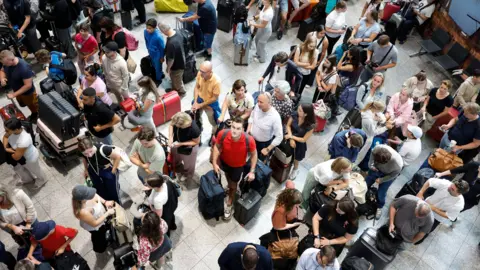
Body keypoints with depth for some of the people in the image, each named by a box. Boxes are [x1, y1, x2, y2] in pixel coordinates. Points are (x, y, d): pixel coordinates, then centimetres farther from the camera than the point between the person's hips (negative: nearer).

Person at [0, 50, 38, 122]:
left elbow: (28, 85, -34)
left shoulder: (24, 68, -39)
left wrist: (14, 94, -31)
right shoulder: (7, 63, -17)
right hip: (17, 91, 7)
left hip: (27, 93, -7)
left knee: (34, 108, 20)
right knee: (22, 104, 33)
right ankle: (33, 115, 61)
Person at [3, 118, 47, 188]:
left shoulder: (24, 140, -47)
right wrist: (6, 147, -16)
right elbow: (5, 136, 0)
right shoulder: (13, 129, -25)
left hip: (30, 158, -7)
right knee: (18, 169, 33)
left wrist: (10, 151, -13)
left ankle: (41, 181, 58)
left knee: (35, 171, 25)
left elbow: (16, 157, -33)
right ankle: (27, 179, 63)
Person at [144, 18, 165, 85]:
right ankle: (161, 74, 54)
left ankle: (158, 79, 43)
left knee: (158, 67, 17)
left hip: (157, 54, -6)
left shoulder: (158, 36, -35)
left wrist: (162, 57, -10)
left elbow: (162, 47, -20)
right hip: (151, 53, 6)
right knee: (154, 66, 27)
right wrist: (148, 49, 15)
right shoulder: (145, 32, -17)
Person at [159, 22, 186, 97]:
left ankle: (181, 93, 46)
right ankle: (175, 89, 56)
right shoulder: (178, 34, -14)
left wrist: (168, 68, -12)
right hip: (180, 61, 8)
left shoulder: (171, 43, -41)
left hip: (176, 66, -8)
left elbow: (171, 59, -30)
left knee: (177, 81, 21)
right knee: (175, 79, 32)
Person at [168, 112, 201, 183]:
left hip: (188, 147, -4)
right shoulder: (176, 121, -32)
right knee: (175, 160, 33)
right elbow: (171, 125, -8)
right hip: (176, 143, 4)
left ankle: (187, 175, 61)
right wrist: (170, 136, -24)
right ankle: (178, 170, 67)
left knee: (188, 164, 26)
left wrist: (181, 144, -30)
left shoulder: (194, 129, -44)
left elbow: (196, 142, -24)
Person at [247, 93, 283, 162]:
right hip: (251, 139, 4)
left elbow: (279, 137, -26)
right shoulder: (257, 106, -19)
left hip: (264, 143, -4)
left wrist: (268, 149, -20)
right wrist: (249, 128, -5)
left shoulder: (275, 117, -34)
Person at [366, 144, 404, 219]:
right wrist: (370, 164, -19)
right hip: (375, 169, 3)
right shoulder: (377, 148, -40)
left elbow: (393, 175, -20)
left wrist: (381, 180, -13)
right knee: (366, 184, 19)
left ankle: (379, 207, 44)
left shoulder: (398, 164, -44)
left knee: (381, 193, 11)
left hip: (387, 175, -3)